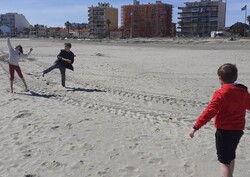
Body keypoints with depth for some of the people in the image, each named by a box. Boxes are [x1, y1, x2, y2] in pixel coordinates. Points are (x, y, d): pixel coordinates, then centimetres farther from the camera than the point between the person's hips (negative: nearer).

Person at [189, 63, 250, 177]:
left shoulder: (221, 93, -19)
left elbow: (209, 112, -25)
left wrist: (195, 127, -22)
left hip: (224, 131, -7)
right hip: (238, 130, 7)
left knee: (224, 160, 1)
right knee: (231, 156, 24)